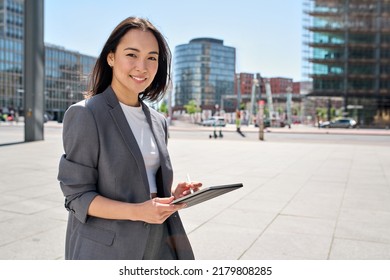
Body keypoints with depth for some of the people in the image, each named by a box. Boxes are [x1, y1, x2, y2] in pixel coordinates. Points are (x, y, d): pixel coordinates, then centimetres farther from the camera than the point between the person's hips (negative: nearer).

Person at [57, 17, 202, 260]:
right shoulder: (85, 114, -13)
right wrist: (137, 211, -26)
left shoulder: (158, 121, 6)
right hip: (106, 249, -5)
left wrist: (173, 194, -4)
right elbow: (78, 196, -13)